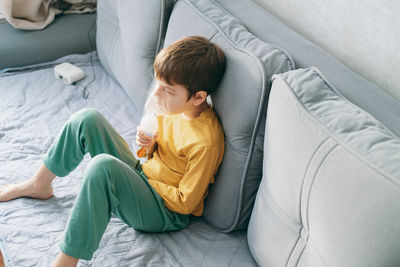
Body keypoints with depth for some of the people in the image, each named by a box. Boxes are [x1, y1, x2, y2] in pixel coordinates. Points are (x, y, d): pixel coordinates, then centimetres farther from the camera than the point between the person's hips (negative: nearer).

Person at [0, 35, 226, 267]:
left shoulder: (206, 143, -28)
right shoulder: (178, 106, -4)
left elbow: (185, 203, -21)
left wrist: (146, 180, -13)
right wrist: (151, 145, -8)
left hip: (166, 212, -9)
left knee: (103, 165, -38)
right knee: (87, 118, -3)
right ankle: (39, 185, 15)